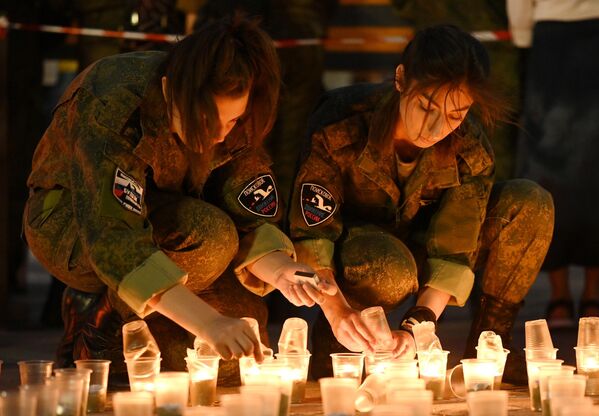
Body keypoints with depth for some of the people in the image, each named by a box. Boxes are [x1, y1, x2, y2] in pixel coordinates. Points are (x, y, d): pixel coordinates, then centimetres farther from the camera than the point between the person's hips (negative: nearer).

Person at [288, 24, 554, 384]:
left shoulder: (469, 148, -19)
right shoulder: (341, 126, -28)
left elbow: (453, 250, -19)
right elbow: (311, 232, -27)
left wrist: (417, 323, -36)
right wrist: (336, 310, -43)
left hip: (419, 245, 4)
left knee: (531, 203, -19)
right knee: (391, 271, -42)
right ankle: (332, 339, -9)